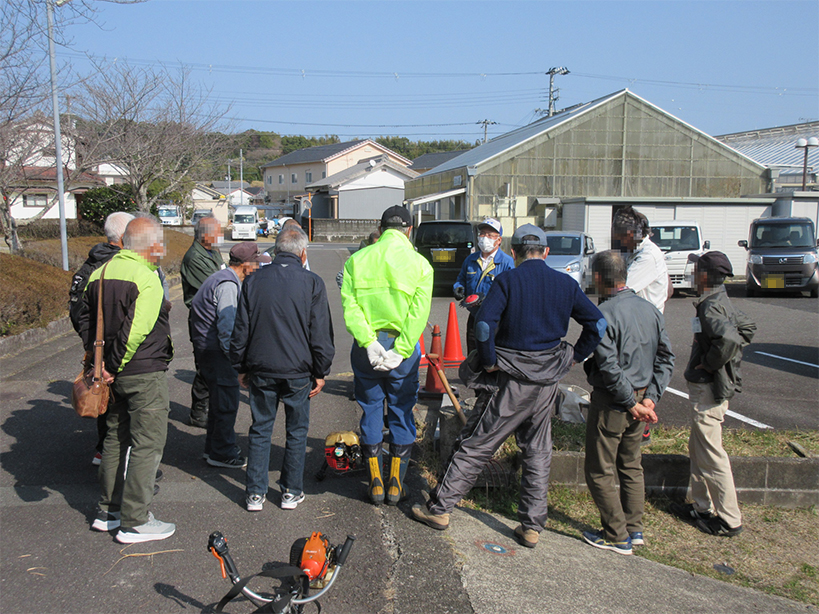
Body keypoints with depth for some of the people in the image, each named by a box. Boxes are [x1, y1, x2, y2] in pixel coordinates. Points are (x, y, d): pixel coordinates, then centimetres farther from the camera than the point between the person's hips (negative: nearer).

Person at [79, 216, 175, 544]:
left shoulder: (100, 273, 8)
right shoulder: (146, 279, -20)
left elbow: (85, 320, 11)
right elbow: (135, 331, -25)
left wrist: (99, 358, 6)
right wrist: (115, 365, -14)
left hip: (115, 373, 9)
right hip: (145, 374, -8)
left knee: (116, 438, 19)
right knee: (147, 444, 1)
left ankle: (108, 511, 29)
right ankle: (134, 522, 6)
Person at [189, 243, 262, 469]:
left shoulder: (221, 277, 15)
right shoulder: (228, 285, -18)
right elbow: (227, 326, -23)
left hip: (205, 348, 11)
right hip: (217, 351, -11)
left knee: (219, 400, 19)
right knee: (227, 402, -3)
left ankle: (213, 448, 29)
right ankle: (223, 453, 6)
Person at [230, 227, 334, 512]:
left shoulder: (253, 280, 2)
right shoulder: (312, 283, -5)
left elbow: (240, 330, 5)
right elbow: (321, 334, -4)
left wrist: (241, 368, 14)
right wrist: (320, 372, 4)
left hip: (261, 370, 2)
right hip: (298, 371, -2)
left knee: (260, 430, 12)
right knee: (297, 431, 11)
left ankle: (255, 493, 16)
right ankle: (292, 492, 18)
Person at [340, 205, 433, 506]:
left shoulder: (356, 260, 2)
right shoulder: (420, 264, -2)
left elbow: (350, 306, -9)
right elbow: (419, 313, -12)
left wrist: (369, 342, -14)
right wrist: (399, 351, -14)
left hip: (366, 346, 1)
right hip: (403, 347, -1)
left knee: (371, 412, 12)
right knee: (401, 413, 12)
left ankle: (375, 484, 20)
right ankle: (396, 484, 19)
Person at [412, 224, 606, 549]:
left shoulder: (507, 280, -10)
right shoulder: (567, 284, 3)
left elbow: (484, 324, -22)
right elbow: (598, 324, 2)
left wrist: (489, 361, -10)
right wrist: (575, 356, 8)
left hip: (510, 380, -4)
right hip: (548, 382, 4)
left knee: (474, 445, 5)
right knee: (537, 453, 14)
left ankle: (439, 508, 14)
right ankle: (532, 526, 19)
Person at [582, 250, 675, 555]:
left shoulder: (604, 315, -19)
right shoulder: (650, 309, 4)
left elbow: (610, 368, -23)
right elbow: (666, 358, 4)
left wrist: (631, 404, -15)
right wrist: (650, 397, 1)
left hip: (612, 403, -7)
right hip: (640, 398, 8)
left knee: (600, 471, 6)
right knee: (631, 466, 20)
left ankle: (617, 537, 13)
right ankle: (634, 530, 29)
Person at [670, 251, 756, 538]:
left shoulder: (710, 306, -21)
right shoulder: (722, 301, 10)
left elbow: (729, 338, -39)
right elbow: (747, 327, 23)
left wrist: (709, 363, -23)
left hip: (709, 390, -10)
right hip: (708, 387, 10)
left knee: (711, 455, -2)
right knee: (698, 450, 19)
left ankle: (729, 519, 7)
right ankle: (703, 506, 29)